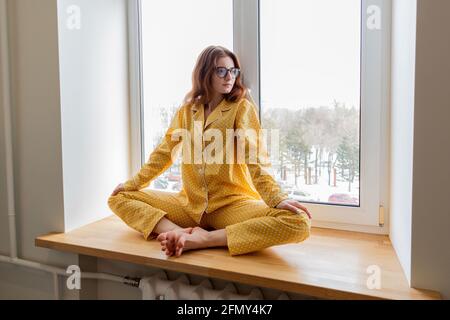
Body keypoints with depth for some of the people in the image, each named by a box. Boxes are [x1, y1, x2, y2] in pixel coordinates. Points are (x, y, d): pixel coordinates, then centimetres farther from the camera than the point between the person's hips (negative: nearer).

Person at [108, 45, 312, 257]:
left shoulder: (242, 107, -4)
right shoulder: (186, 111, 9)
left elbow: (254, 158, -16)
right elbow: (164, 152, 15)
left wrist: (277, 198, -30)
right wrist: (133, 184, 13)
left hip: (233, 203, -3)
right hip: (190, 204, 4)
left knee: (298, 223, -29)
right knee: (120, 198, -1)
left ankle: (201, 239, -27)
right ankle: (182, 233, -23)